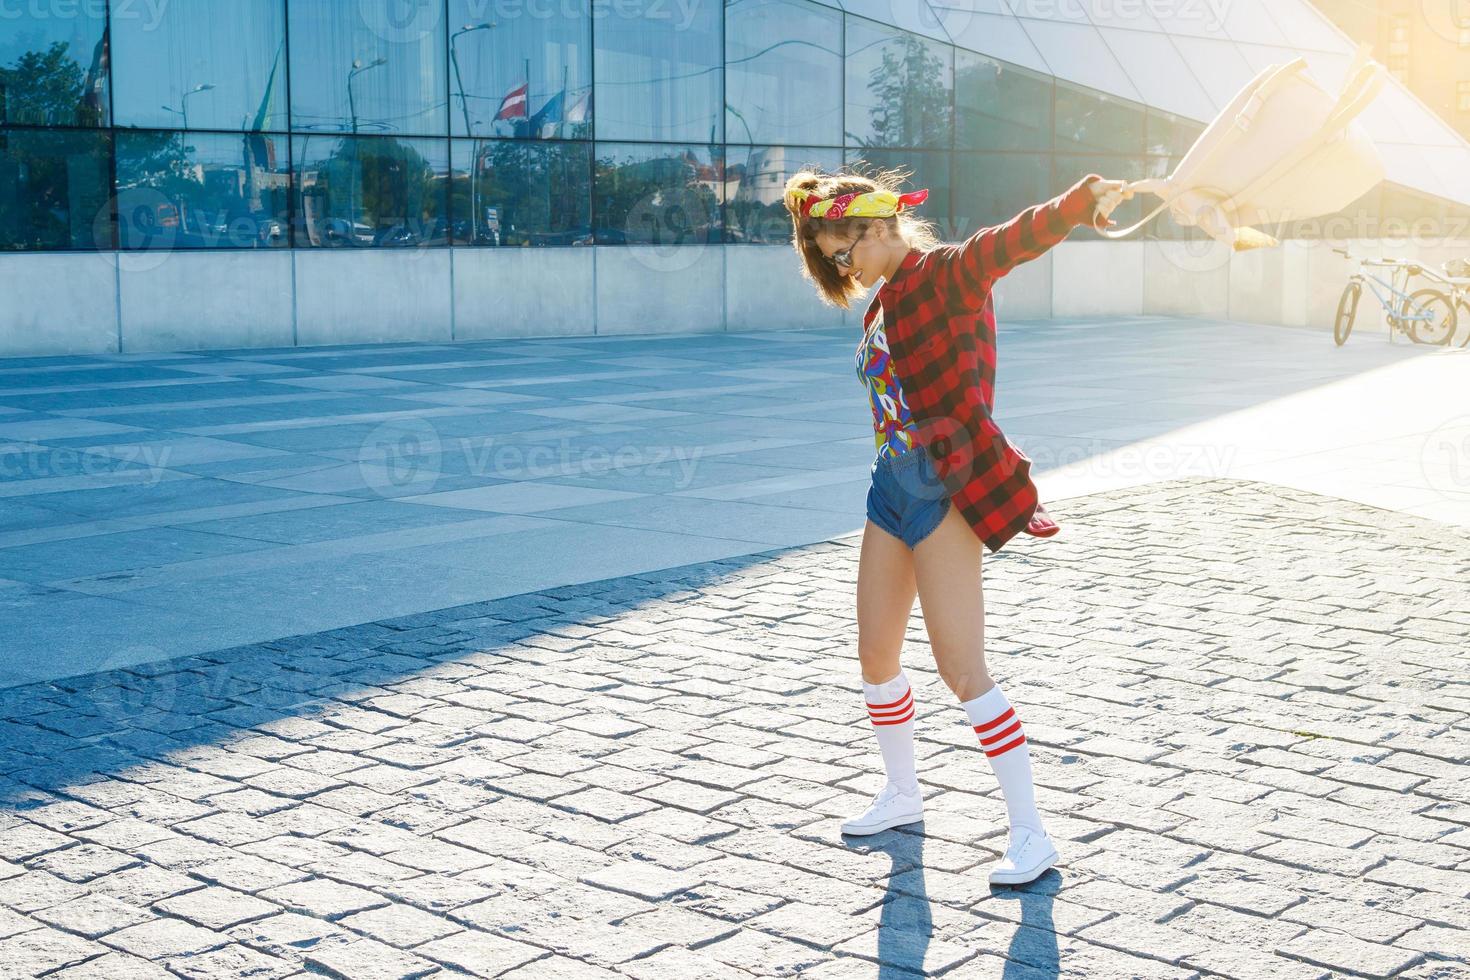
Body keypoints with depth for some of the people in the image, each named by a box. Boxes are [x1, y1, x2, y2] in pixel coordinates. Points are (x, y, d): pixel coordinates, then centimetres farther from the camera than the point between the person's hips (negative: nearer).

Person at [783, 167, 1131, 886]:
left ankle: (1029, 833, -2)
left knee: (962, 668, -11)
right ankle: (901, 795, 36)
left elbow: (1016, 240, -29)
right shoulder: (884, 303, 15)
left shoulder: (948, 274, -11)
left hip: (946, 489, -8)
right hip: (893, 485, 8)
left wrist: (1082, 201, -44)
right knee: (875, 657, 15)